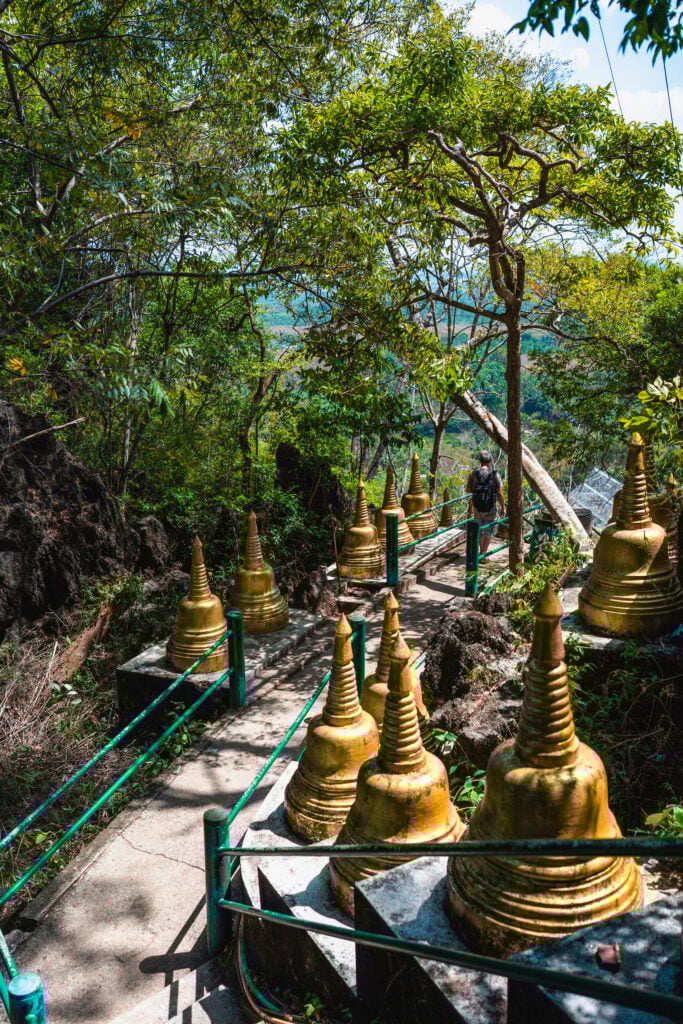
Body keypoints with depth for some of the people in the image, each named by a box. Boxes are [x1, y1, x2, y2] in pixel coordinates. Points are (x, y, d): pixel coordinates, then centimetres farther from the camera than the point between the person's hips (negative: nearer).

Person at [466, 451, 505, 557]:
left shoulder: (473, 473, -5)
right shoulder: (495, 474, -12)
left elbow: (468, 489, 2)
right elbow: (499, 493, -12)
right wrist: (503, 507, -2)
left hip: (477, 506, 3)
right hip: (490, 508, -3)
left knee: (479, 530, 19)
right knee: (488, 532, 9)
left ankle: (482, 551, 31)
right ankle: (483, 553, 8)